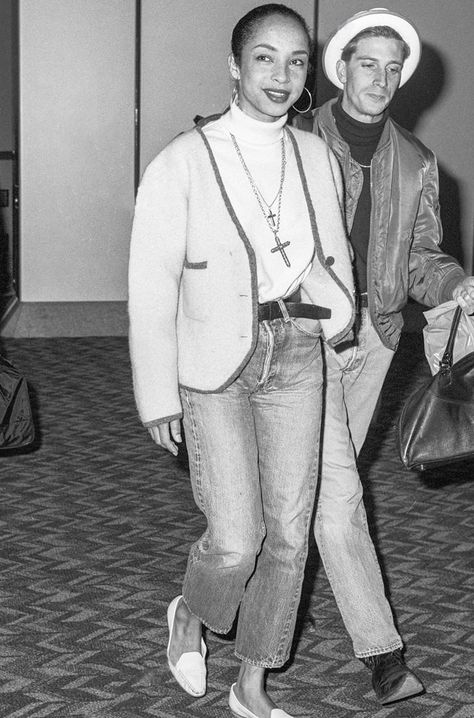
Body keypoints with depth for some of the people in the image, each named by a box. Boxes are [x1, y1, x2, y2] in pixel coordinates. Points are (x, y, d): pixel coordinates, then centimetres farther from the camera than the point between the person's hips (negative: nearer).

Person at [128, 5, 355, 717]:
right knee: (236, 539, -10)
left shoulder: (316, 156, 5)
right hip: (215, 363, -4)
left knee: (289, 532, 6)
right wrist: (158, 396, -6)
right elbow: (151, 286, -6)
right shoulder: (183, 162, -9)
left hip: (296, 356, 4)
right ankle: (189, 614, 26)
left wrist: (338, 312, 2)